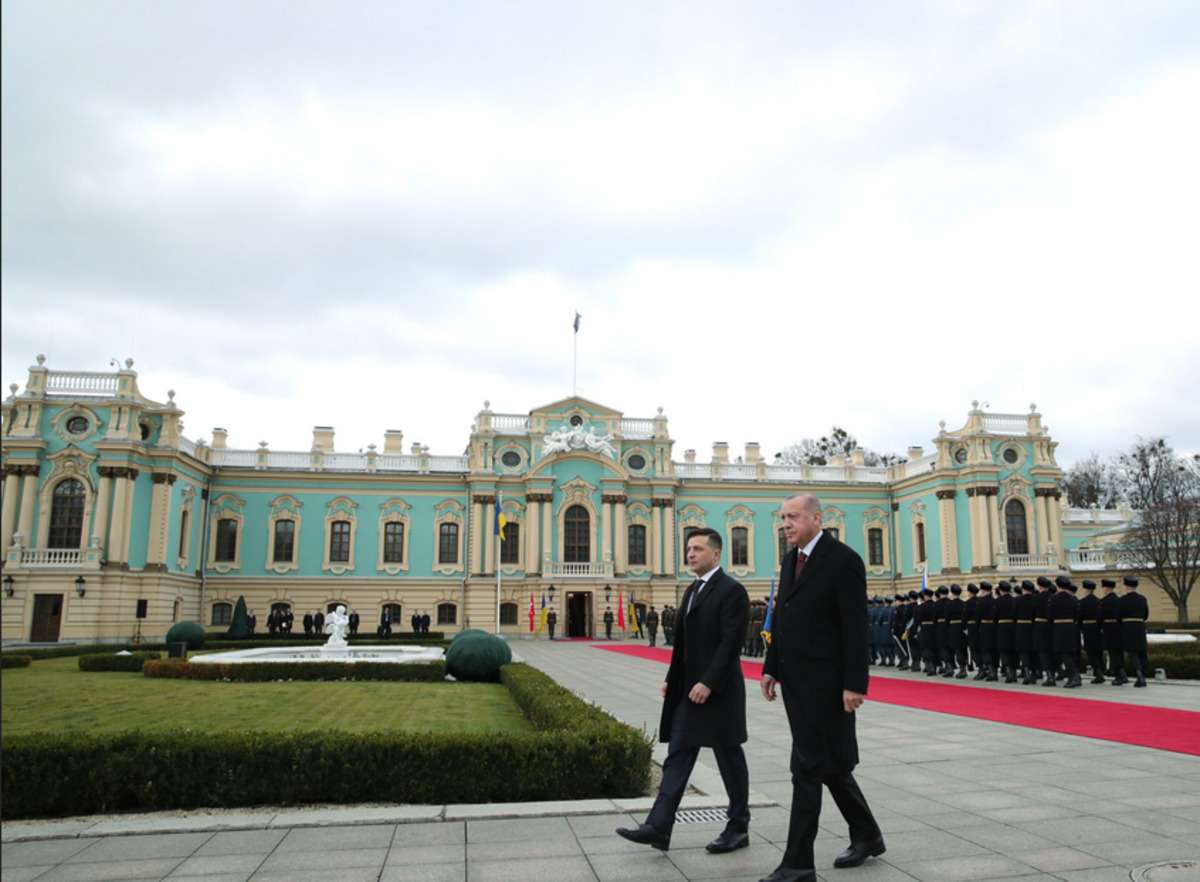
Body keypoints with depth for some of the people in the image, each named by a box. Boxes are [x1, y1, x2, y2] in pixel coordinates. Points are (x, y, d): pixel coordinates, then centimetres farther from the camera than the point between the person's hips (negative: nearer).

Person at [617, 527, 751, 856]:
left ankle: (738, 828, 19)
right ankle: (658, 827, 3)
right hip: (688, 691, 8)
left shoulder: (732, 591, -12)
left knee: (730, 760, 5)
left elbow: (730, 644, -20)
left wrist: (708, 683, -24)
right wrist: (671, 680, 13)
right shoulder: (692, 591, 14)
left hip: (718, 691, -8)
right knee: (677, 757, 4)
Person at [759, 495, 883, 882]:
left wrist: (854, 684, -19)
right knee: (829, 764, 18)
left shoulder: (844, 560, -12)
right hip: (795, 680, 8)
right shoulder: (790, 560, 11)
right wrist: (771, 667, 12)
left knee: (808, 768, -5)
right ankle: (866, 836, 36)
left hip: (824, 683, -8)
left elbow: (855, 627, -16)